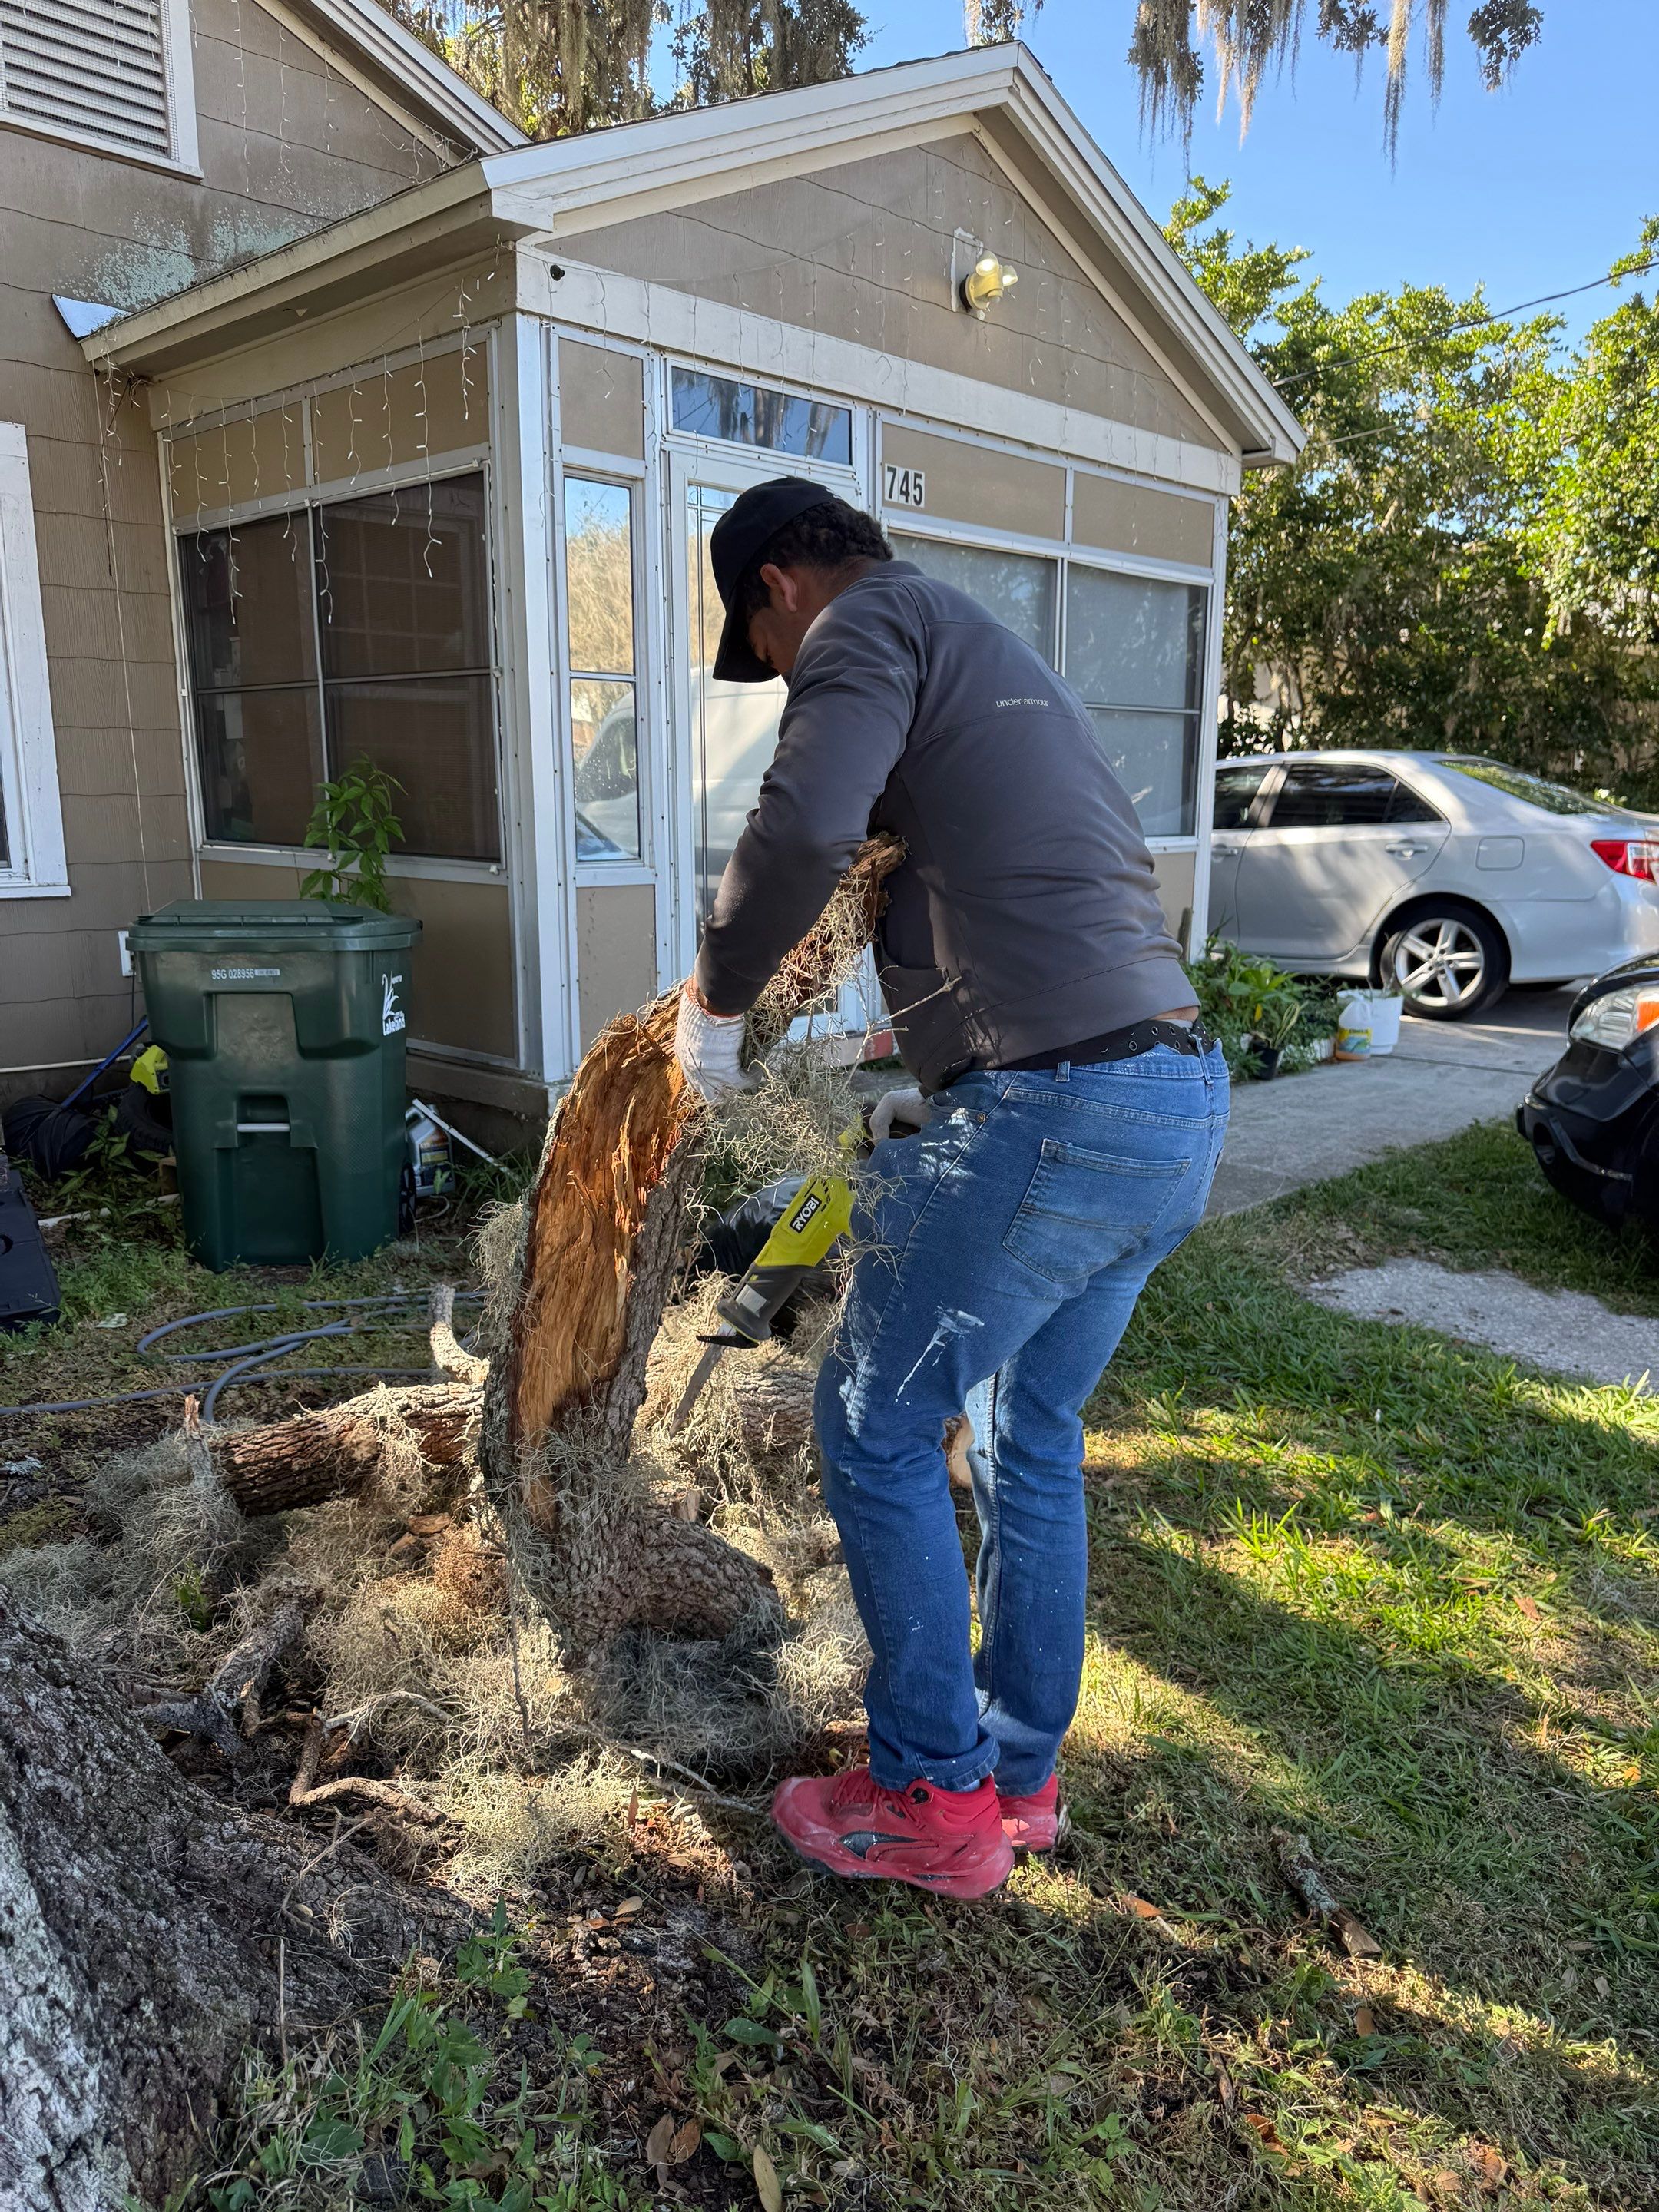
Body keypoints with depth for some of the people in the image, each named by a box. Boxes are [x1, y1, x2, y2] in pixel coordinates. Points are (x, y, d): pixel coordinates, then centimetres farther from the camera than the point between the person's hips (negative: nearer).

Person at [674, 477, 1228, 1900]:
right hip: (1183, 1096, 10)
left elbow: (806, 828, -22)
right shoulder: (997, 661, 28)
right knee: (1034, 1441, 19)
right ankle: (1020, 1776, 33)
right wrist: (939, 1111, 28)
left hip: (1050, 1109, -10)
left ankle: (935, 1800, 19)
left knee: (881, 1431, 6)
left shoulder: (871, 622, -1)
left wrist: (715, 999, -6)